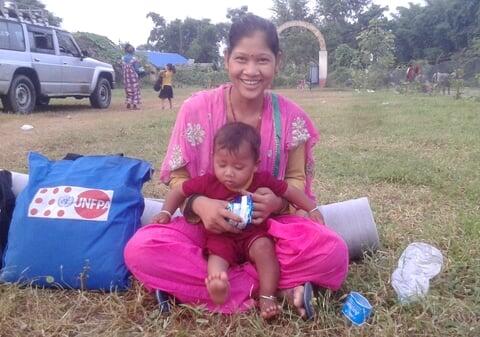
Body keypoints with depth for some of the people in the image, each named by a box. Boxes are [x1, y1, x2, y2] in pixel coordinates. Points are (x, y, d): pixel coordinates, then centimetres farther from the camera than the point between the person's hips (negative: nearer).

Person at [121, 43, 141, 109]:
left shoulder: (123, 58, 1)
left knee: (128, 89, 16)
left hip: (126, 77, 4)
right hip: (133, 76, -4)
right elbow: (137, 69, -9)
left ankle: (128, 103, 11)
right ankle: (134, 104, 1)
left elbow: (122, 68, 6)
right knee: (135, 89, 4)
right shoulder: (134, 58, -13)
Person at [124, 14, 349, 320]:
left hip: (271, 225, 1)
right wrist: (199, 203, -27)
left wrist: (279, 201, -22)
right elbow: (177, 176, -4)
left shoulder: (291, 117, -7)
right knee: (141, 250, -29)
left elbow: (297, 179, 2)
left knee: (333, 253, -28)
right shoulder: (196, 109, -10)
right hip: (208, 224, 0)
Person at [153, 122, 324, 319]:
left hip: (254, 234, 1)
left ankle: (267, 296, -19)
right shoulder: (208, 182, -13)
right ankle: (217, 283, -59)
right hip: (221, 238, 0)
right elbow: (178, 192, 0)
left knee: (263, 246, -28)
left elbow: (291, 192, 2)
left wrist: (313, 210, -1)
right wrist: (166, 212, -10)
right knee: (216, 254, -29)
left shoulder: (263, 181, -12)